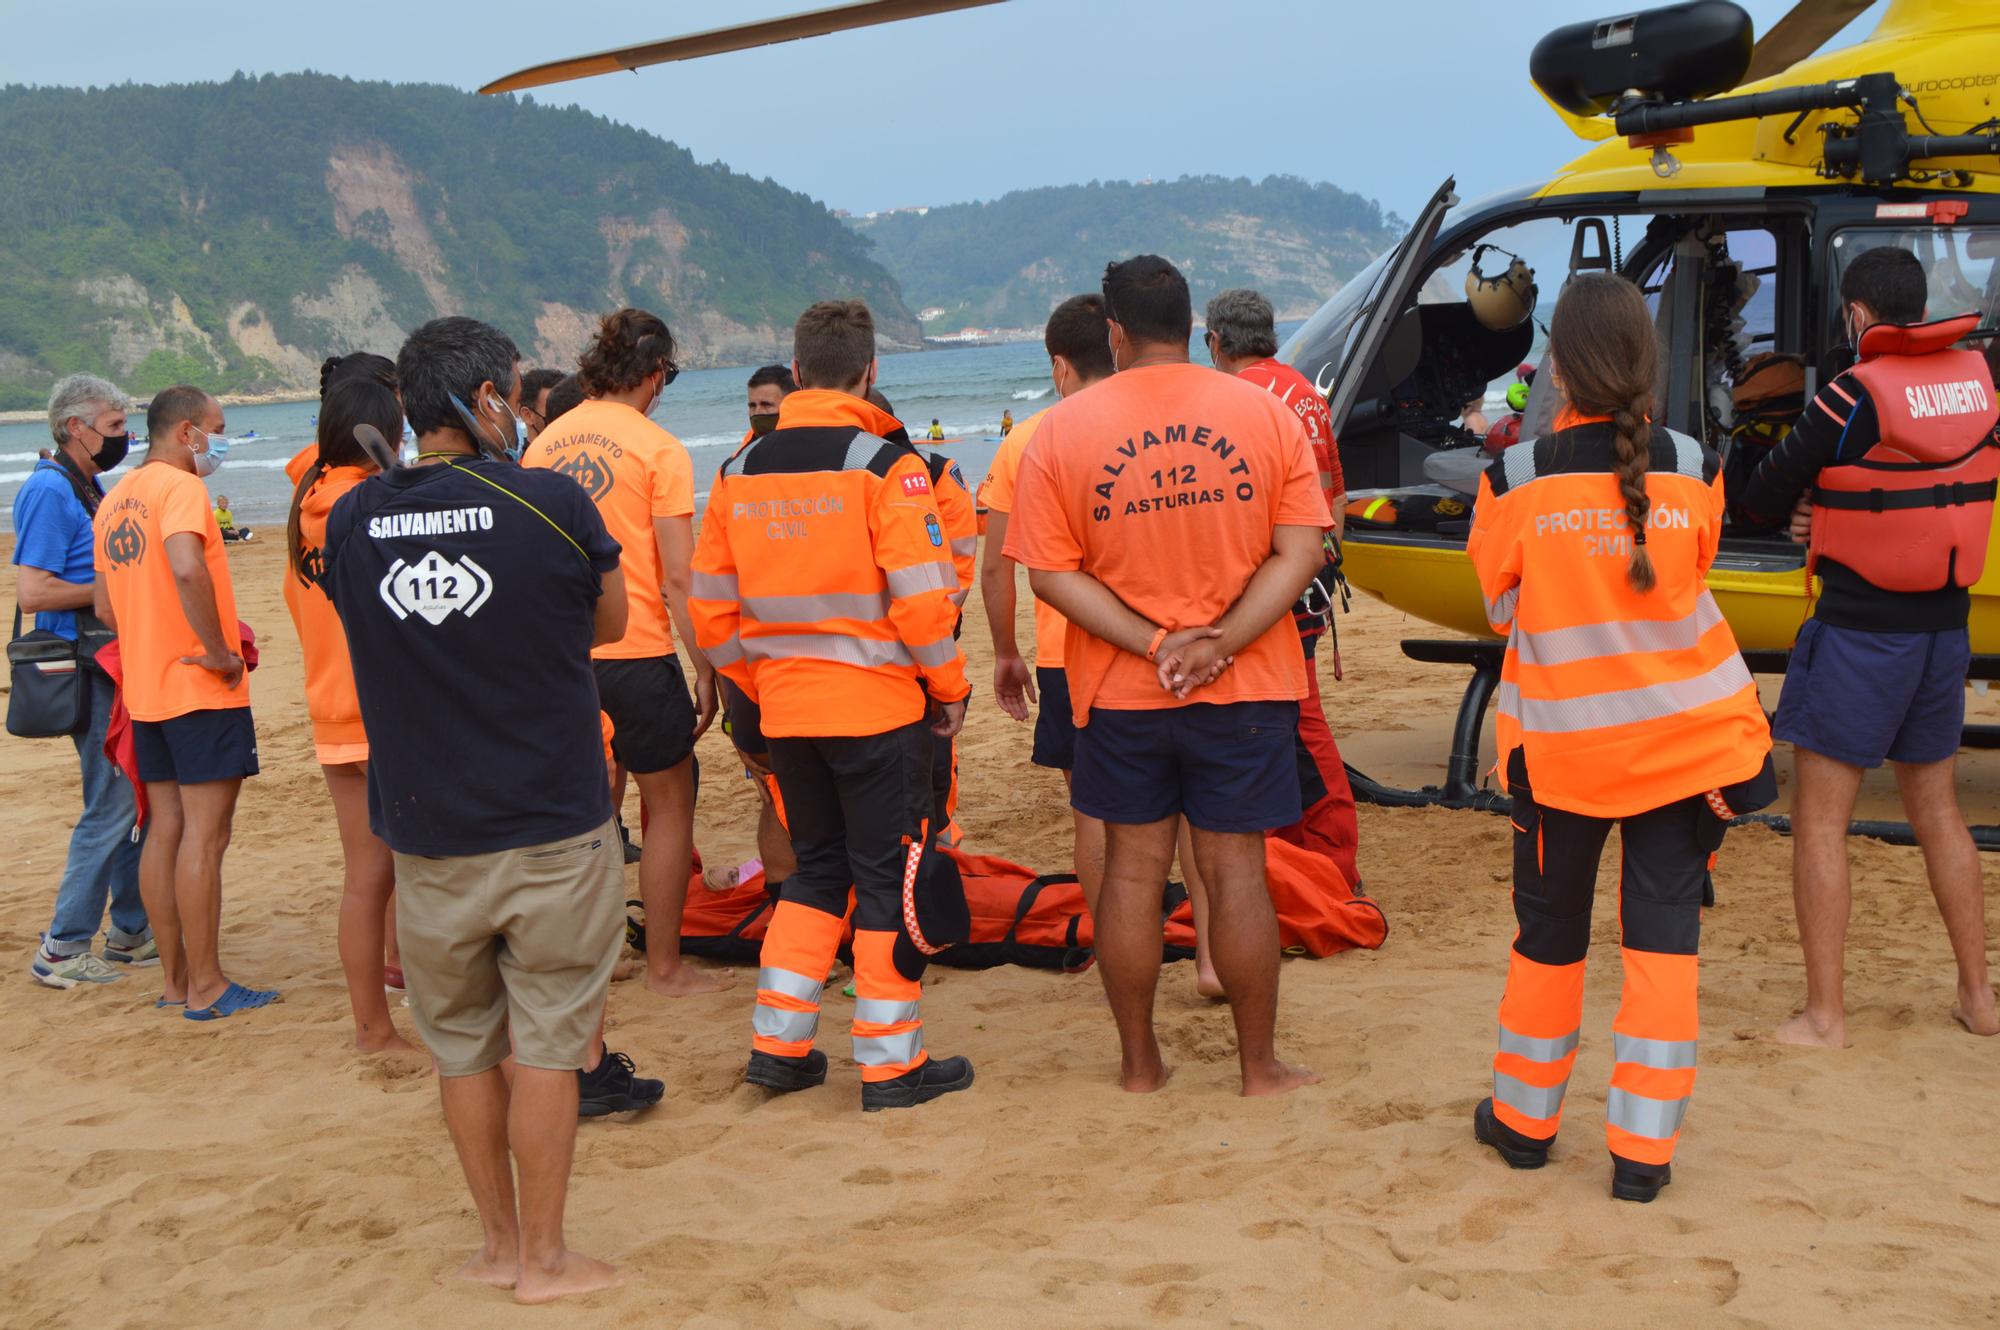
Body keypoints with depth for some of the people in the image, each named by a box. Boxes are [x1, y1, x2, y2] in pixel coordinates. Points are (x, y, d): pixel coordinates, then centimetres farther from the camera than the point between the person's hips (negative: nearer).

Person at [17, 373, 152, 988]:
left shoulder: (88, 487, 15)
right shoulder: (49, 491, -14)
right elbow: (32, 592, -21)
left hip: (113, 665, 10)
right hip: (84, 667, -9)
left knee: (137, 798, 12)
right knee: (111, 805, -8)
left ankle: (132, 932, 22)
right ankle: (61, 950, -1)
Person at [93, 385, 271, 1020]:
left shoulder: (115, 499, 15)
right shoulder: (180, 487, -12)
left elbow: (106, 606, 18)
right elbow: (187, 568, -32)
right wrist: (219, 650, -22)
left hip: (146, 688, 9)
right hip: (202, 690, -9)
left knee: (165, 830, 12)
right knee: (205, 831, -4)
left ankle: (174, 977, 18)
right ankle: (205, 986, -1)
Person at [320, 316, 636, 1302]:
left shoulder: (351, 519, -2)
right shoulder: (551, 502, -11)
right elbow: (608, 621, 4)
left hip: (424, 833, 3)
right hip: (552, 824, -3)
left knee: (462, 1045, 16)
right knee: (546, 1042, 7)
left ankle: (498, 1242, 27)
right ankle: (543, 1258, 16)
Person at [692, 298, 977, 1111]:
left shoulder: (740, 472, 5)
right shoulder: (884, 464, -11)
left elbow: (711, 604, 8)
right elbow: (922, 595, -15)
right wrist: (950, 688, -2)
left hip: (785, 709, 5)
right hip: (877, 705, -5)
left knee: (817, 867, 18)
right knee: (890, 876, 4)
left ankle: (777, 1045, 19)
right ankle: (891, 1065, 8)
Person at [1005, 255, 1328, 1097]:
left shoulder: (1061, 430, -4)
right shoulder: (1266, 413, -3)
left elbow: (1051, 572, -9)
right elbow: (1300, 552, -8)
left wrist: (1154, 643, -12)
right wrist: (1222, 645, -14)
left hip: (1119, 688, 0)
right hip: (1247, 686, 0)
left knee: (1132, 869, 11)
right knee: (1236, 871, 6)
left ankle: (1139, 1063, 21)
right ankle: (1260, 1066, 15)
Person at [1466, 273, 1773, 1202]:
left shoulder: (1516, 480, -12)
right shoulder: (1693, 468, -6)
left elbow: (1502, 607, 0)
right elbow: (1691, 581, 9)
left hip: (1562, 742, -1)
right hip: (1685, 736, 1)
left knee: (1548, 936, 15)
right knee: (1664, 938, 7)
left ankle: (1524, 1119, 30)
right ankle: (1643, 1149, 9)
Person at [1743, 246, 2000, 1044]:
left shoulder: (1855, 396, -16)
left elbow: (1762, 499, -9)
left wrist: (1798, 509, 13)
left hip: (1860, 629, -7)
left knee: (1819, 819, 1)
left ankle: (1824, 1016, 1)